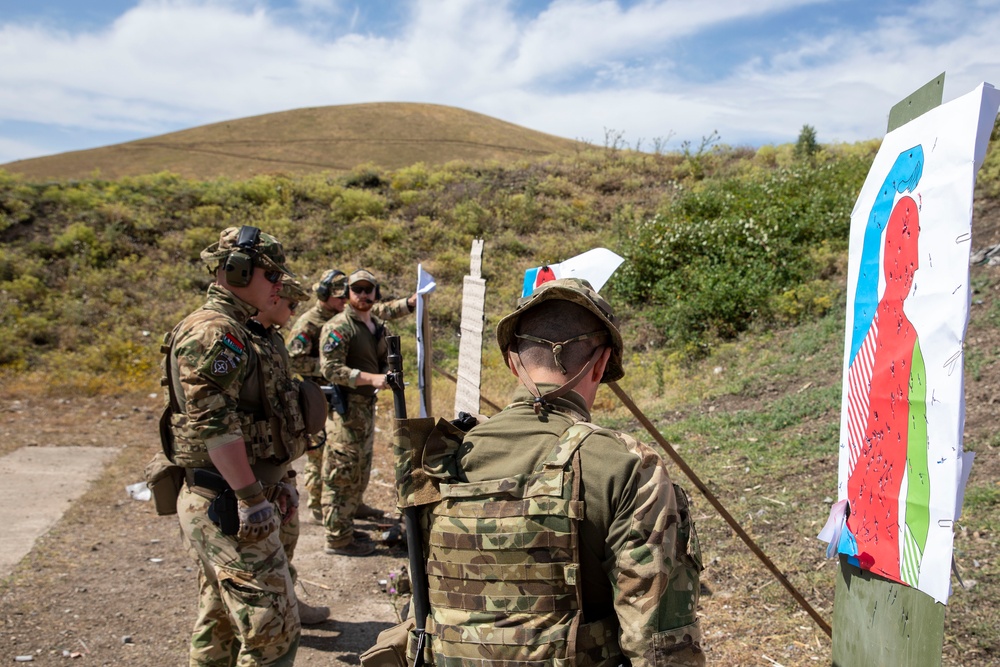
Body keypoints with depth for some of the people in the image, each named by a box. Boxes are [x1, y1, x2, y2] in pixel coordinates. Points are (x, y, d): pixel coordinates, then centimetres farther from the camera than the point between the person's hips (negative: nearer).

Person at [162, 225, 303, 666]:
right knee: (272, 629, -6)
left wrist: (271, 479, 20)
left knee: (219, 626, 20)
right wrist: (251, 496, -22)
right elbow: (212, 423, -24)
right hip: (228, 505, -11)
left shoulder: (232, 330, 16)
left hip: (210, 502, 11)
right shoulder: (215, 332, -16)